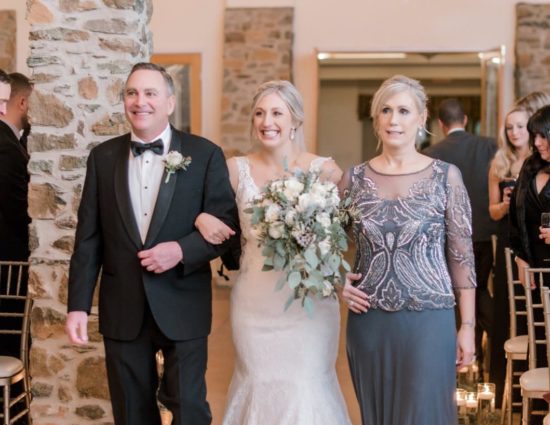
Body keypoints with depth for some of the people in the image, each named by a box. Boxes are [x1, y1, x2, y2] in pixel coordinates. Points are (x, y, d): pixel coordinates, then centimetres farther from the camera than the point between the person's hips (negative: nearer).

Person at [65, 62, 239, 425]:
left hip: (182, 307, -2)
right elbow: (88, 238, 4)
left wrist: (182, 250, -20)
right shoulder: (103, 157, 4)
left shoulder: (205, 155, -3)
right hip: (122, 310, 3)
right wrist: (78, 305, -1)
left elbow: (227, 223, -3)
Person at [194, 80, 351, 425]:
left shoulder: (325, 170, -5)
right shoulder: (236, 169, 0)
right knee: (257, 384, 12)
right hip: (255, 304, 2)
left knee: (307, 389, 3)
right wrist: (201, 218, -11)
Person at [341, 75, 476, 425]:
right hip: (368, 321, 3)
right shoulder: (355, 178, 3)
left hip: (428, 320, -2)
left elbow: (461, 256, -1)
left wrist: (468, 325, -3)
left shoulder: (446, 176, -3)